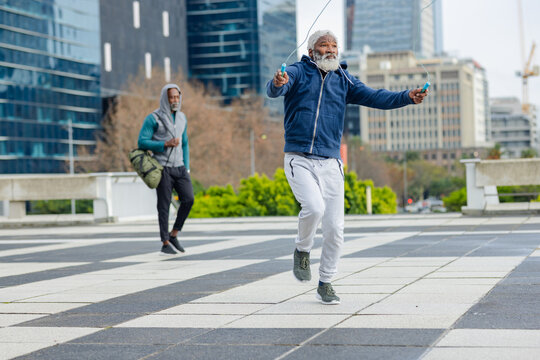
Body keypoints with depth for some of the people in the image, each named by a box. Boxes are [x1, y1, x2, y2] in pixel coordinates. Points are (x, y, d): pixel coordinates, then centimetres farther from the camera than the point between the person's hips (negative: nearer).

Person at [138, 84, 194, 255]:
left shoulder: (181, 118, 11)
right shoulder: (153, 118, -8)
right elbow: (142, 142, -12)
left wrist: (186, 167, 11)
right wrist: (165, 144, -21)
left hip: (179, 167, 5)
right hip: (162, 168, -5)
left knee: (188, 199, -10)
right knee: (164, 205, -4)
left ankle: (174, 234, 6)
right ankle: (165, 244, 4)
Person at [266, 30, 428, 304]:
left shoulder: (344, 80, 11)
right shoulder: (298, 72, 0)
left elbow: (374, 97, 1)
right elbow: (274, 90, -19)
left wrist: (407, 97, -15)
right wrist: (277, 83, -44)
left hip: (330, 163, 4)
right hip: (299, 160, -3)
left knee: (335, 227, 1)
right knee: (314, 207, -26)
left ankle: (325, 284, 19)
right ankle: (302, 250, 5)